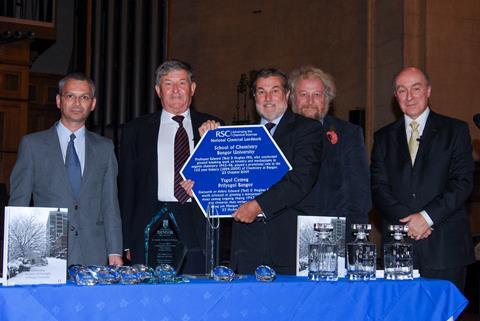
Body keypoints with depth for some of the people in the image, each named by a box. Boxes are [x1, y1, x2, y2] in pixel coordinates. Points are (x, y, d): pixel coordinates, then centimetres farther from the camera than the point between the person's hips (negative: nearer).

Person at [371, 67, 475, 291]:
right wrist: (406, 220, -9)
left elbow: (463, 182, -2)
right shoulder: (384, 137, 15)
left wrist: (427, 217, -12)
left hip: (445, 246, -2)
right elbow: (378, 187, 6)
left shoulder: (455, 130, 7)